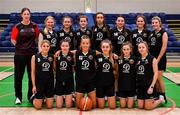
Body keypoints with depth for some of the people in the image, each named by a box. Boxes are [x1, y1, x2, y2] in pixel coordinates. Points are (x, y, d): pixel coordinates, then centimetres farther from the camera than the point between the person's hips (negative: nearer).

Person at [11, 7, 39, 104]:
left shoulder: (34, 26, 3)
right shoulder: (17, 26, -3)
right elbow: (13, 39, 1)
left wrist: (31, 45, 4)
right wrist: (20, 46, -1)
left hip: (32, 53, 2)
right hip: (20, 54, -2)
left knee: (32, 75, 8)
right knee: (18, 76, 2)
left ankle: (31, 95, 22)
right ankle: (18, 97, 14)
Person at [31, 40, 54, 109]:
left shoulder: (52, 57, 2)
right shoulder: (35, 57, -5)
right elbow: (33, 72, -3)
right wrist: (34, 85, -6)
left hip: (50, 83, 2)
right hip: (39, 83, -2)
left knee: (49, 106, 5)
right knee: (38, 107, 3)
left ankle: (45, 98, 36)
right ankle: (34, 98, 34)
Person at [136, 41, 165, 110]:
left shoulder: (152, 59, -7)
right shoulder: (138, 59, 8)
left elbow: (156, 73, -11)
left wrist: (152, 86, -17)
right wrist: (136, 85, 6)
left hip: (148, 85, -5)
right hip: (140, 86, 5)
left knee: (148, 107, -2)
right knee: (140, 106, 6)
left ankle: (160, 100, 24)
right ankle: (153, 100, 31)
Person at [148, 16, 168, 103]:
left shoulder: (163, 33, -7)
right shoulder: (152, 33, 12)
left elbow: (164, 47, -13)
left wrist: (158, 59, -15)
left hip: (160, 59, -6)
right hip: (152, 58, 6)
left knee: (159, 78, -6)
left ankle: (163, 97, 6)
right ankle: (158, 95, 19)